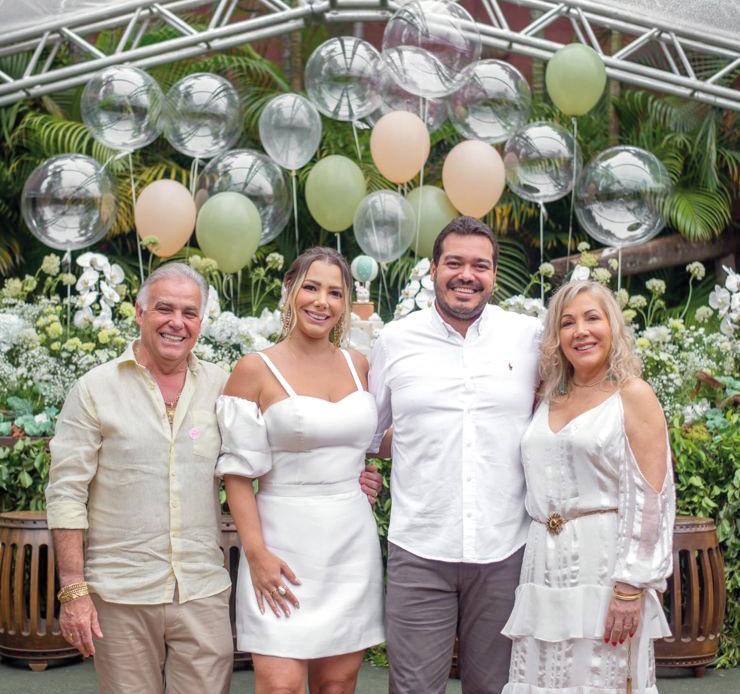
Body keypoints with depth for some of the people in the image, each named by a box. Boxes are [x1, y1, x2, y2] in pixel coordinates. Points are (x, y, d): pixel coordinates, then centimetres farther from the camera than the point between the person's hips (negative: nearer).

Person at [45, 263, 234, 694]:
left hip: (204, 592, 2)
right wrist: (74, 591, -8)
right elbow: (66, 493, -3)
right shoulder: (96, 389, -1)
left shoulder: (220, 387, 6)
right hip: (120, 592, -2)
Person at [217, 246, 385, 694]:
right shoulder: (256, 371, -5)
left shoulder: (357, 365, 8)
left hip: (353, 543, 4)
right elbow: (239, 473, -7)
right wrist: (256, 553, -14)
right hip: (286, 545, -4)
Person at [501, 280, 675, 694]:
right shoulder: (548, 400, 15)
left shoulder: (633, 396, -2)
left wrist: (630, 588, -15)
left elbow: (648, 499, -9)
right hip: (545, 565, 5)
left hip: (603, 563, -5)